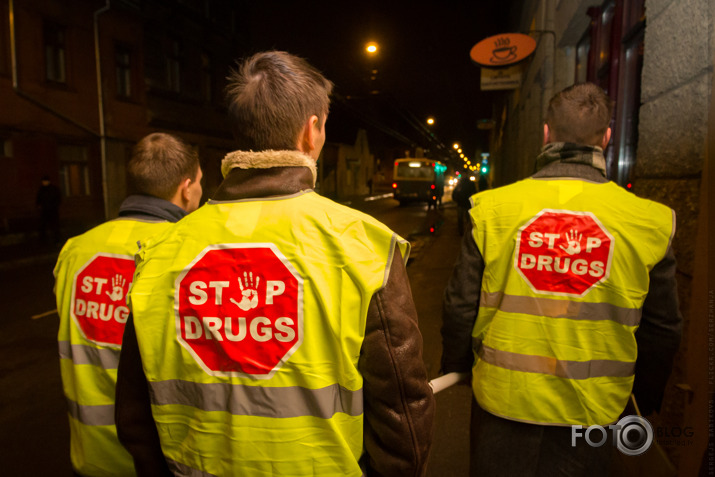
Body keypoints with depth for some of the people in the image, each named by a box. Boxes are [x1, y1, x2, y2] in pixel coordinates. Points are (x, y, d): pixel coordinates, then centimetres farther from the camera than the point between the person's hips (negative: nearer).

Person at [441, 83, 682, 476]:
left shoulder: (492, 208, -13)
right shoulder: (648, 221, -9)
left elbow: (461, 307, -7)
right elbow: (661, 328, 1)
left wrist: (455, 368, 11)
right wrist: (644, 399, 18)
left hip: (501, 400, 0)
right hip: (591, 413, 1)